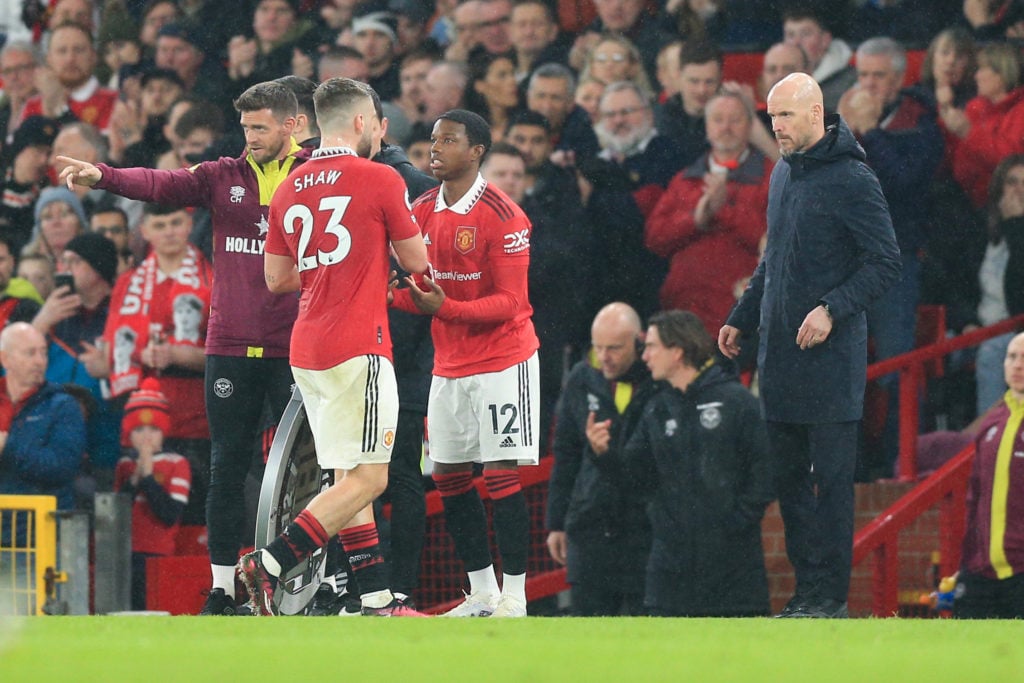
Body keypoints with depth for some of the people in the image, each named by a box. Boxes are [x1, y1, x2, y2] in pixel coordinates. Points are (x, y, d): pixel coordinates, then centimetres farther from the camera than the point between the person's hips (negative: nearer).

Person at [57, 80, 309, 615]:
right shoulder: (225, 177, 7)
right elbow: (162, 185, -6)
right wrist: (101, 176, -21)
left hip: (293, 349, -2)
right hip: (231, 346, 2)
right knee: (227, 466, 4)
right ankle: (221, 585, 7)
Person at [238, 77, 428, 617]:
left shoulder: (290, 189, 11)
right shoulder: (380, 181, -6)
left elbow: (276, 278, 16)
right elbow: (417, 264, 2)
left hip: (306, 350, 8)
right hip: (357, 349, -7)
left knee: (349, 479, 10)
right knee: (366, 479, -6)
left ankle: (377, 600, 9)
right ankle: (270, 565, -16)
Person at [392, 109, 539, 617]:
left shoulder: (502, 216, -15)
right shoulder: (422, 211, 7)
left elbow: (510, 302, -17)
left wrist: (444, 307, -29)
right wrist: (394, 294, -8)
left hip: (502, 361, -7)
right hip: (449, 363, 7)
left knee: (501, 476, -8)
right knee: (449, 478, 6)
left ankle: (514, 595, -2)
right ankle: (482, 593, 16)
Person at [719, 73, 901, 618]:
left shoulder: (851, 179, -11)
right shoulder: (783, 173, 15)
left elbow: (885, 263, -13)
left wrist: (832, 308, -21)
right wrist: (741, 318, 23)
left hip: (831, 354, -8)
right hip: (780, 350, 8)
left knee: (831, 476, -5)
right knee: (788, 476, 8)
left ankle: (829, 593, -3)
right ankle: (807, 584, 12)